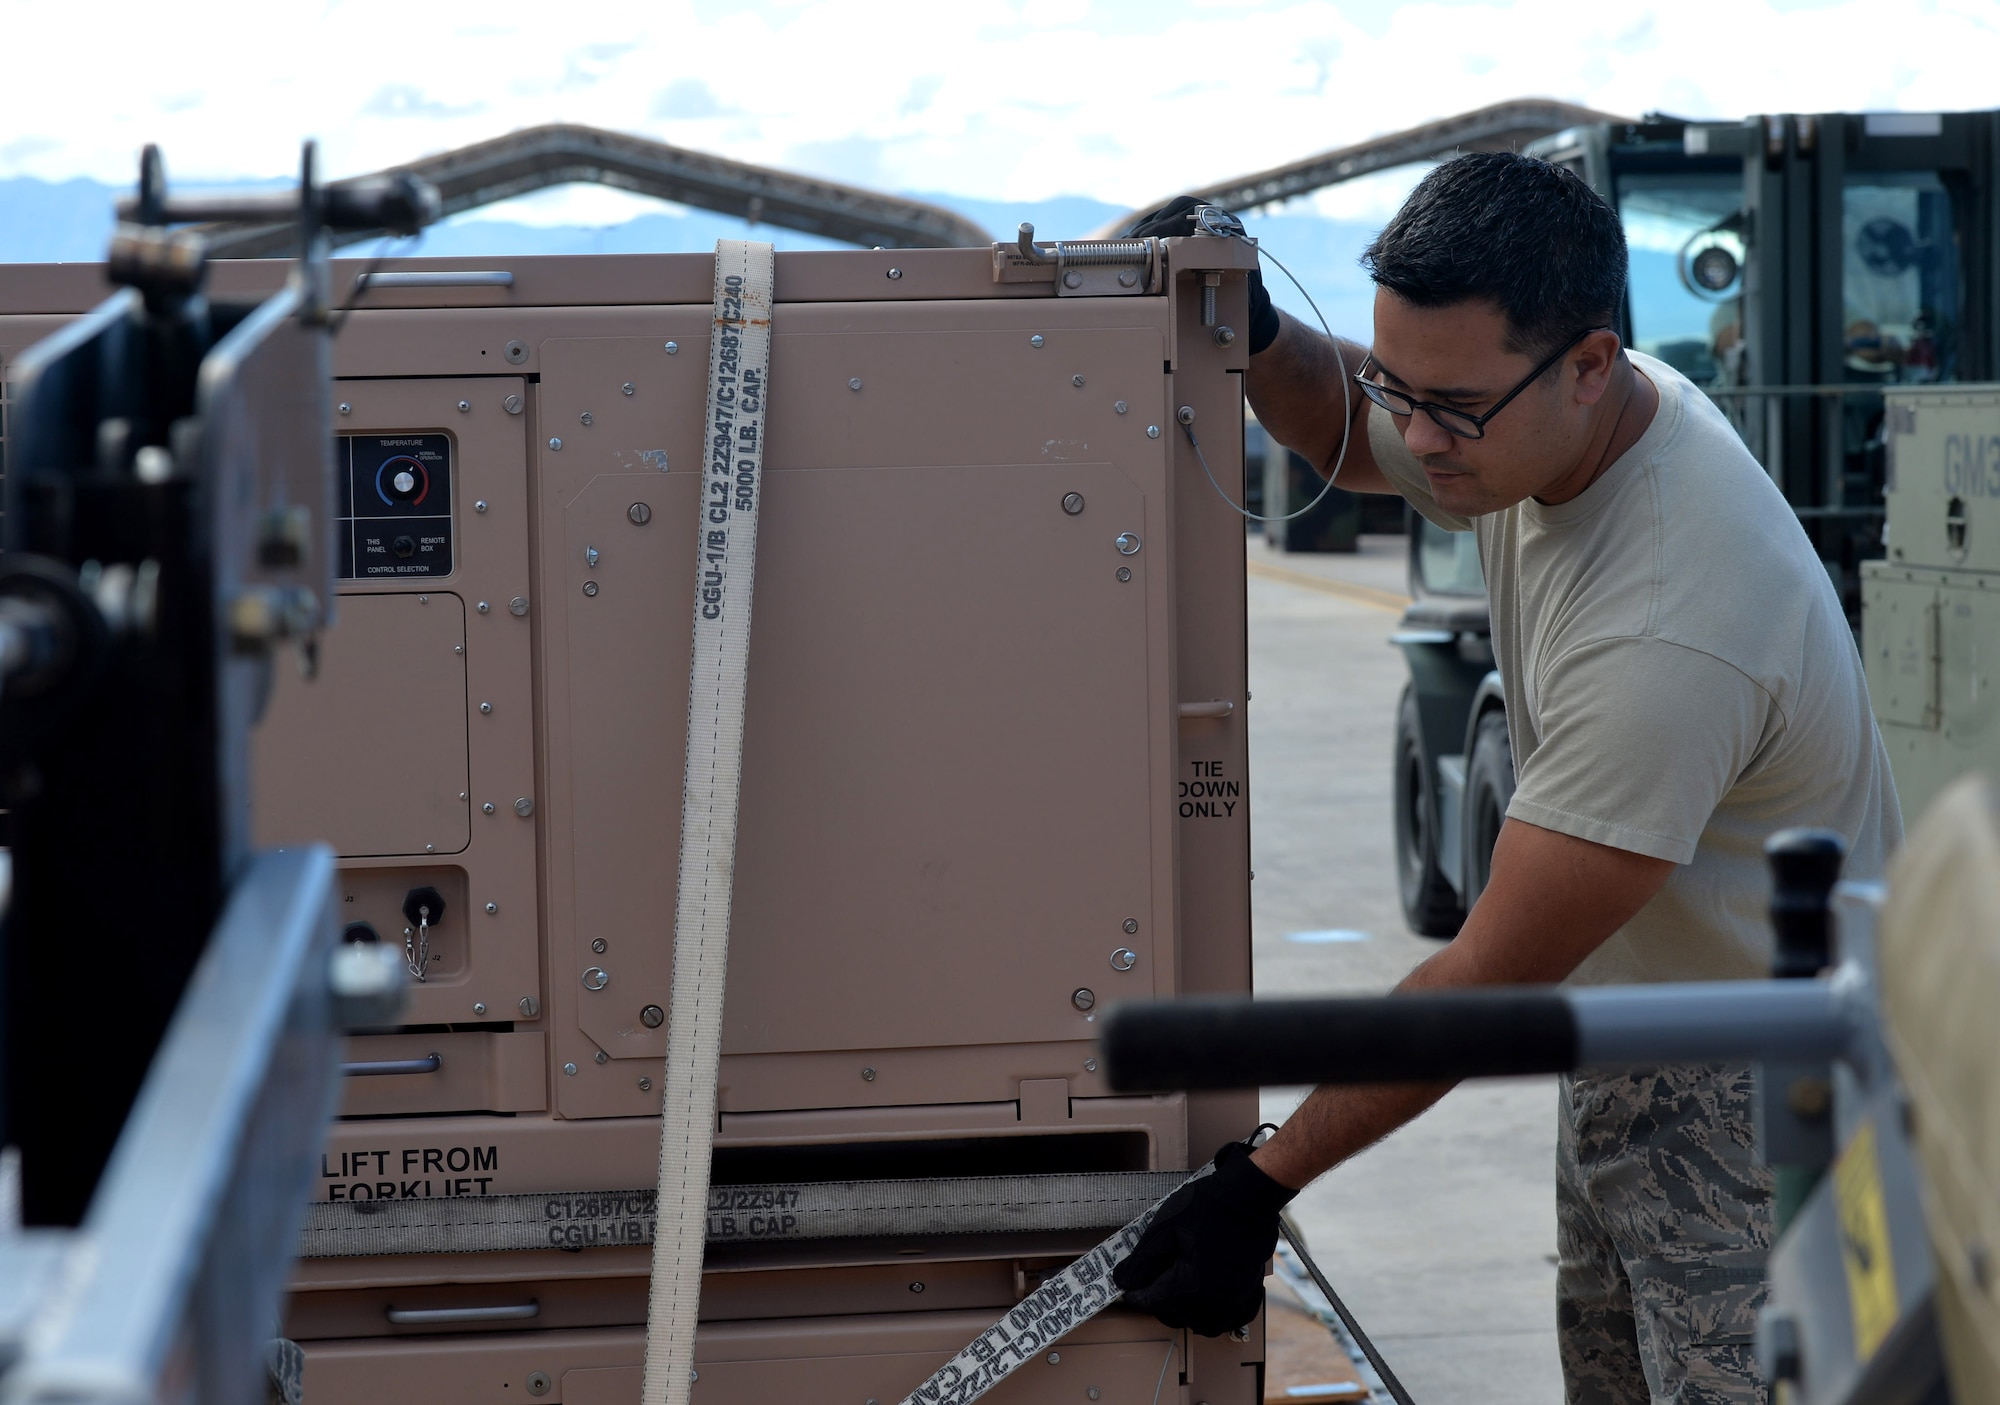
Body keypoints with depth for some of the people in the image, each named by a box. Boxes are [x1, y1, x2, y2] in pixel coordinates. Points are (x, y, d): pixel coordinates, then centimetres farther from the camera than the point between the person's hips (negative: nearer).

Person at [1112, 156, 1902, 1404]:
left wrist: (1261, 1184, -22)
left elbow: (1494, 975, -28)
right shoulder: (1534, 418, -7)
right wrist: (1251, 331, -4)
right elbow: (1346, 434, 19)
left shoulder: (1671, 632, -34)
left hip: (1763, 1096, -9)